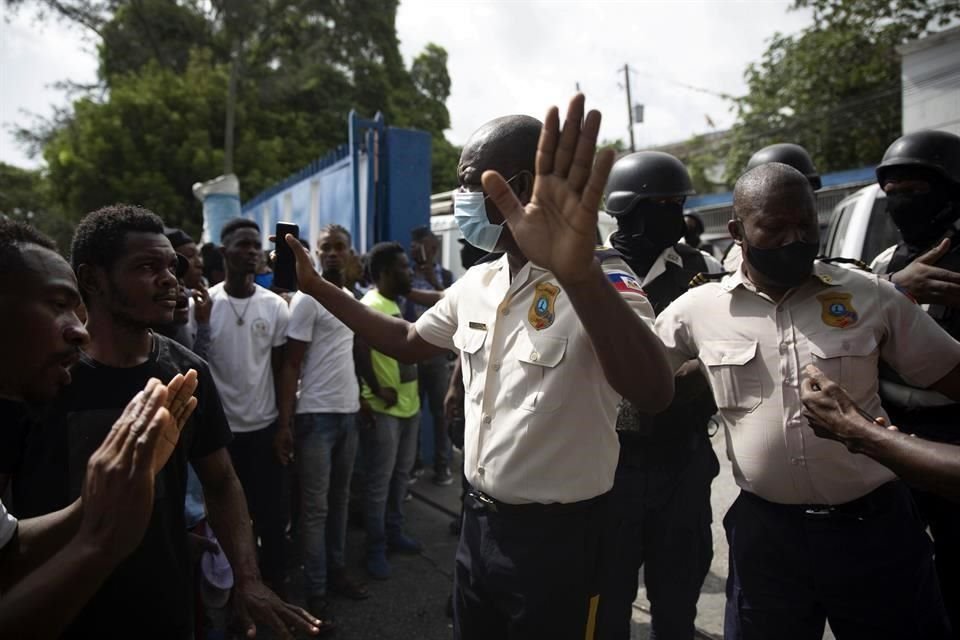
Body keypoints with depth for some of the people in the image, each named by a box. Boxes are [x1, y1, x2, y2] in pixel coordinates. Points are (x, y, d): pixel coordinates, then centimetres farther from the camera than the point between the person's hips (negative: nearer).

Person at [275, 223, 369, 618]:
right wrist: (284, 423, -14)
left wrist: (364, 399, 10)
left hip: (349, 411, 7)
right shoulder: (307, 299, -10)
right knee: (315, 507, 3)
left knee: (340, 499, 16)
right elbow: (290, 365, -11)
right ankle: (315, 592, 15)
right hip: (317, 414, -7)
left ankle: (336, 571, 31)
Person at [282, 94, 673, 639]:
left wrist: (579, 274, -54)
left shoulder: (601, 282, -20)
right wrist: (317, 287, 12)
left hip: (558, 537, -6)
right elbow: (408, 343, 18)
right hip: (480, 522, 7)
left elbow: (655, 393, -37)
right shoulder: (476, 285, 4)